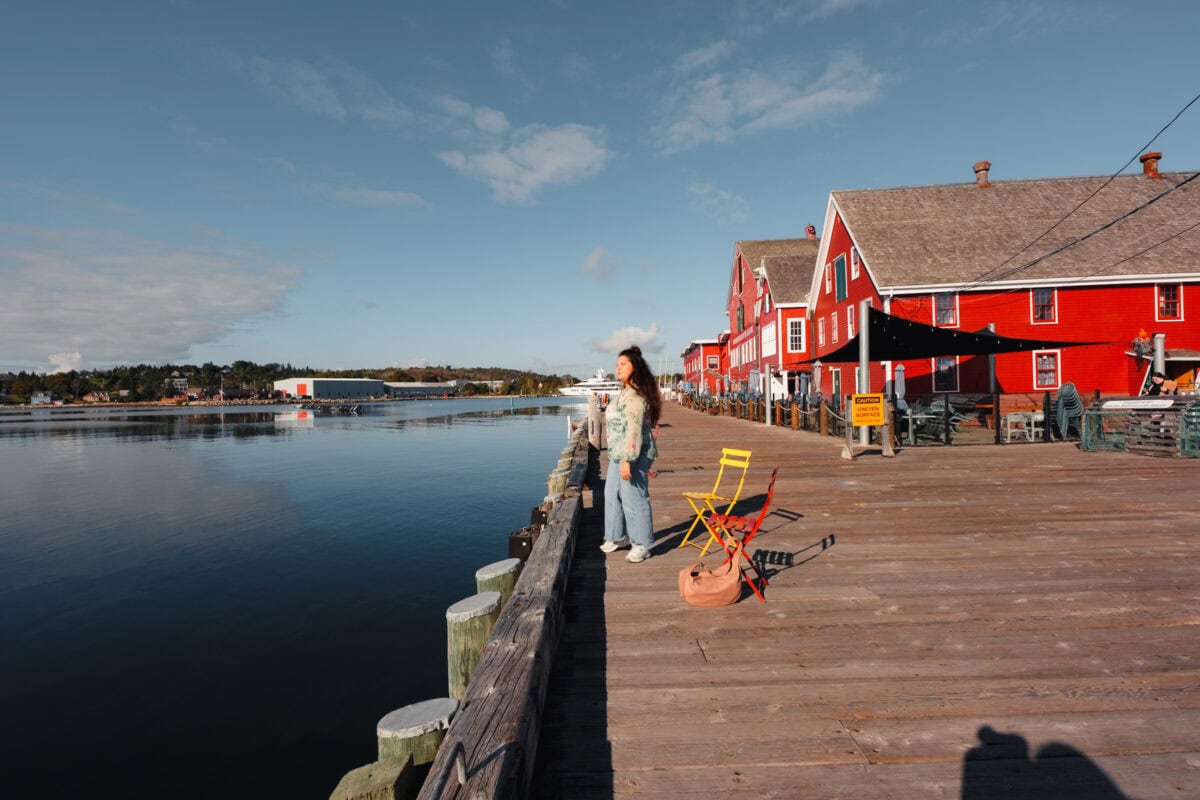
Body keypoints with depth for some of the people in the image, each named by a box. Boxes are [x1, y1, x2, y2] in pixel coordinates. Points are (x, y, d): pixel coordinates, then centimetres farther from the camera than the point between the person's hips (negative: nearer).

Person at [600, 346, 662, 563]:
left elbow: (634, 429, -23)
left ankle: (642, 545, 10)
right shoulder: (625, 392, 14)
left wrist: (627, 460, -26)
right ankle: (618, 537, 33)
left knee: (633, 498, -3)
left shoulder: (636, 395, -18)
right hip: (618, 454, 11)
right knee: (612, 494, 18)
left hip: (634, 454, -11)